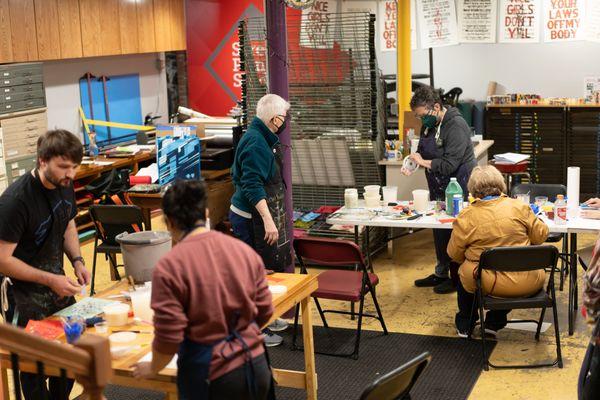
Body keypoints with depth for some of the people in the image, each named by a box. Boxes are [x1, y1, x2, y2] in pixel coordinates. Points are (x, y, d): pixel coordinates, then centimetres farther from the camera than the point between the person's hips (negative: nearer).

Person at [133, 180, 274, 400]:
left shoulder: (169, 266, -16)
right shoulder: (244, 250, 0)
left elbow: (168, 338, -13)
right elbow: (264, 312, 8)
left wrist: (152, 368, 7)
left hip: (210, 377, -4)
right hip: (257, 366, 4)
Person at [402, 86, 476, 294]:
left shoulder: (456, 125, -21)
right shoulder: (429, 125, 6)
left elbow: (449, 164, -27)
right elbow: (423, 151, 16)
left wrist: (424, 162, -18)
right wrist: (411, 162, -6)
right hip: (438, 187, 9)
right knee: (439, 230, 16)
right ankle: (441, 273, 30)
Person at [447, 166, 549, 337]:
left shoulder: (466, 217, -9)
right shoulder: (519, 207, -6)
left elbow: (454, 254, 0)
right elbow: (541, 236, 3)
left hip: (487, 284, -1)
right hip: (525, 284, 1)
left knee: (464, 270, 31)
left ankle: (465, 325, 43)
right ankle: (494, 322, 33)